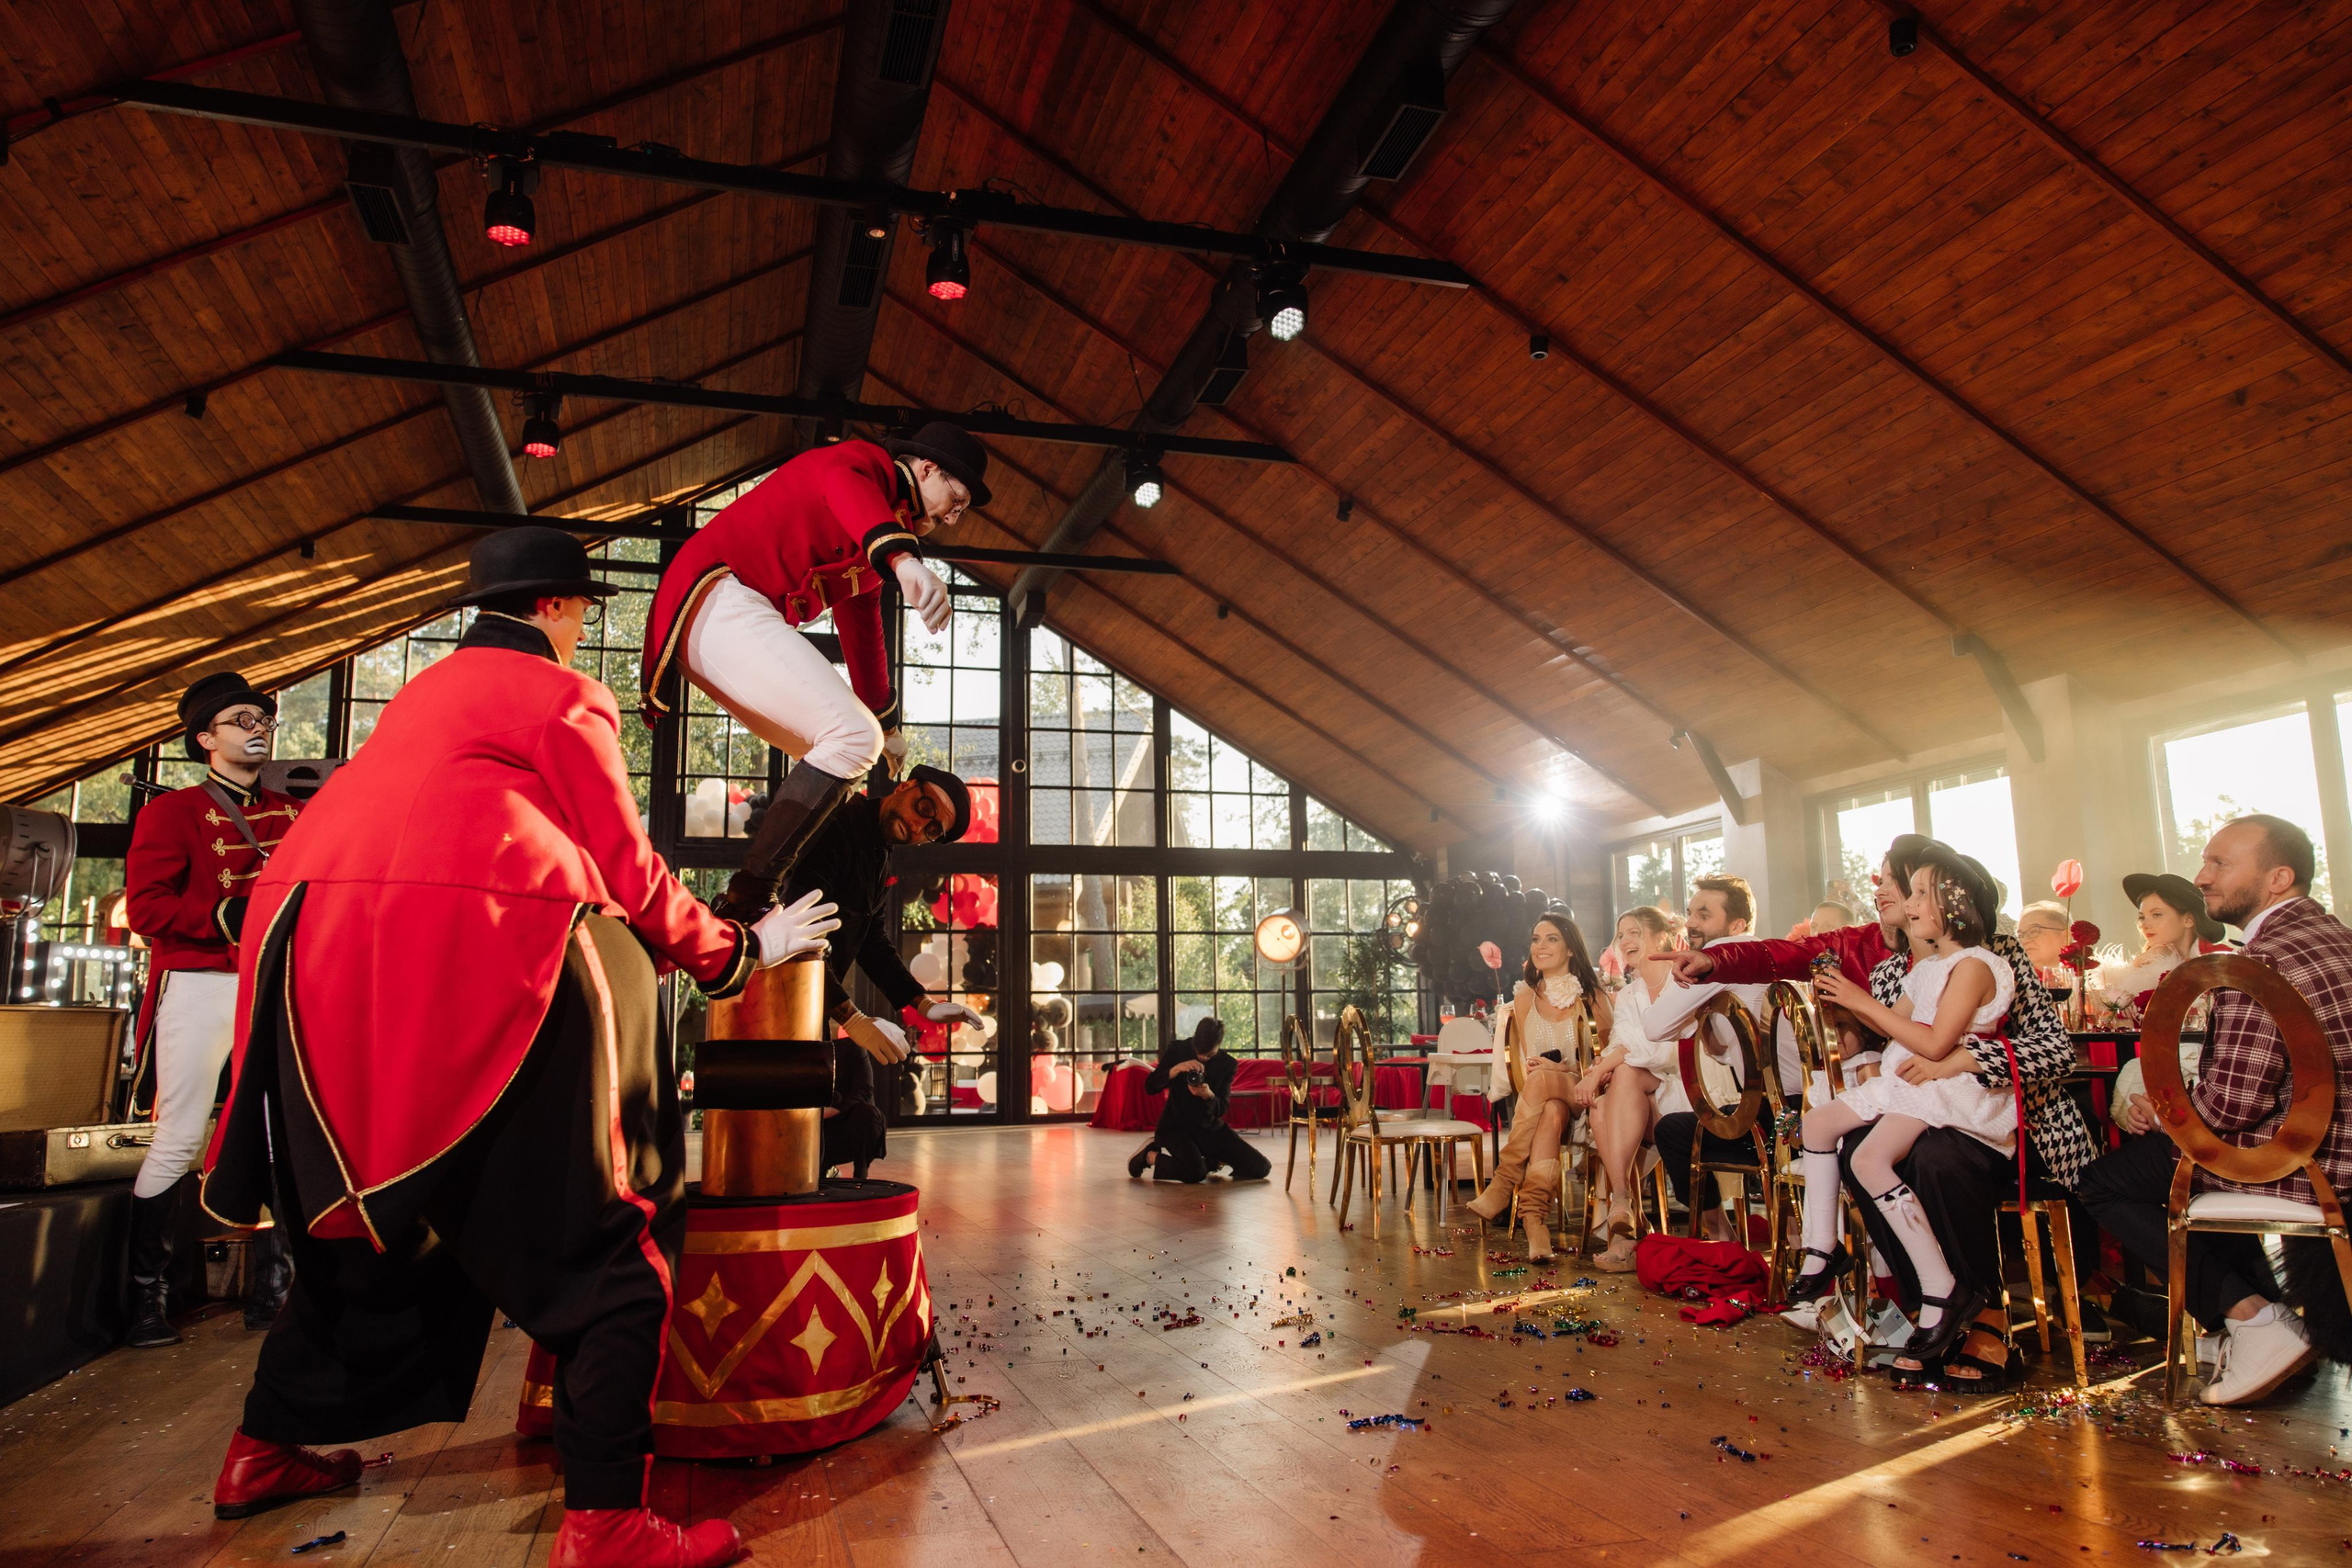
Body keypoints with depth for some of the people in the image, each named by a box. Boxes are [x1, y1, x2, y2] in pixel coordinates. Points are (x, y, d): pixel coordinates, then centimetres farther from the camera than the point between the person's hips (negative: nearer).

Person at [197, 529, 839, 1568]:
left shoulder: (424, 693, 27)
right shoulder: (562, 696, 5)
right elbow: (627, 873, 2)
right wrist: (740, 951, 15)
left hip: (323, 943, 9)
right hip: (478, 947, -8)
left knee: (362, 1208, 26)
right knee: (601, 1235, -4)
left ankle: (265, 1451, 36)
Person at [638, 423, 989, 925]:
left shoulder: (872, 547, 28)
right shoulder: (864, 461, -1)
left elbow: (861, 626, 35)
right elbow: (846, 489, -27)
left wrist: (887, 724, 40)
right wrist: (903, 558, -48)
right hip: (721, 603, -11)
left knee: (833, 764, 10)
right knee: (854, 736, -20)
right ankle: (747, 902, -20)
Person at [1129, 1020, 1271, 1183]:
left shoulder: (1228, 1064, -4)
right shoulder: (1176, 1049, -8)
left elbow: (1221, 1109, -6)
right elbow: (1150, 1087, -13)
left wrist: (1208, 1095, -29)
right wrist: (1176, 1069, -30)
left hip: (1209, 1127, 4)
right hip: (1175, 1125, -4)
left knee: (1260, 1167, -9)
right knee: (1196, 1173, -33)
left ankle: (1210, 1160, 17)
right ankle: (1150, 1156, -3)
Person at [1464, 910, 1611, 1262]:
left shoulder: (1592, 995, 4)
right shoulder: (1525, 997, 10)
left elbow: (1610, 1056, 1)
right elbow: (1525, 1062, 9)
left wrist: (1560, 1069, -16)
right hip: (1542, 1102, 2)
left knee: (1541, 1080, -36)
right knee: (1551, 1113, -36)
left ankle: (1504, 1184, -36)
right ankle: (1535, 1217, -46)